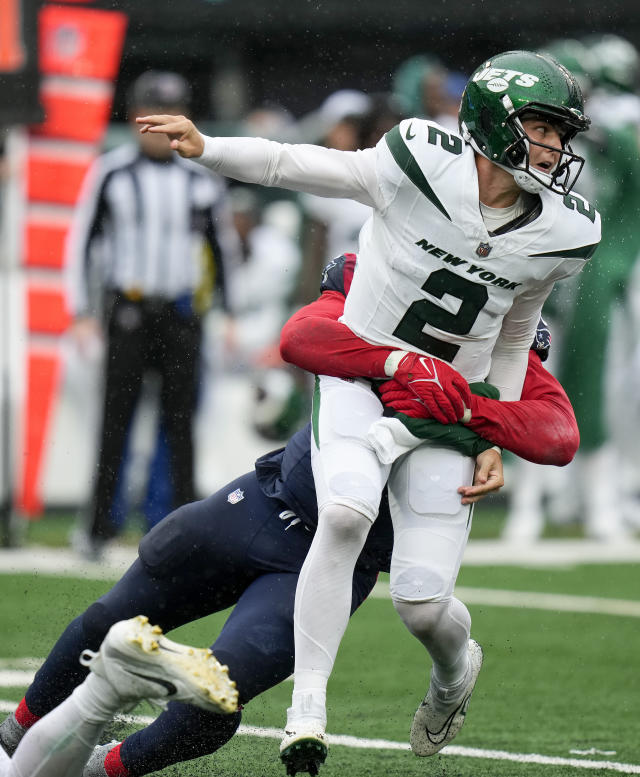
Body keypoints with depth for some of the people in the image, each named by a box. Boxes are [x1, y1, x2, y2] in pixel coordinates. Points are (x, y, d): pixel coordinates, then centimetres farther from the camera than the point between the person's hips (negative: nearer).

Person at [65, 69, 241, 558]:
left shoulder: (202, 180, 8)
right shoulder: (110, 173, 1)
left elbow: (224, 247, 16)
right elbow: (82, 240, 5)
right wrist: (82, 312, 0)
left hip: (182, 313, 2)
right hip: (127, 310, -2)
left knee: (180, 418, 2)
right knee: (118, 417, -3)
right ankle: (101, 526, 1)